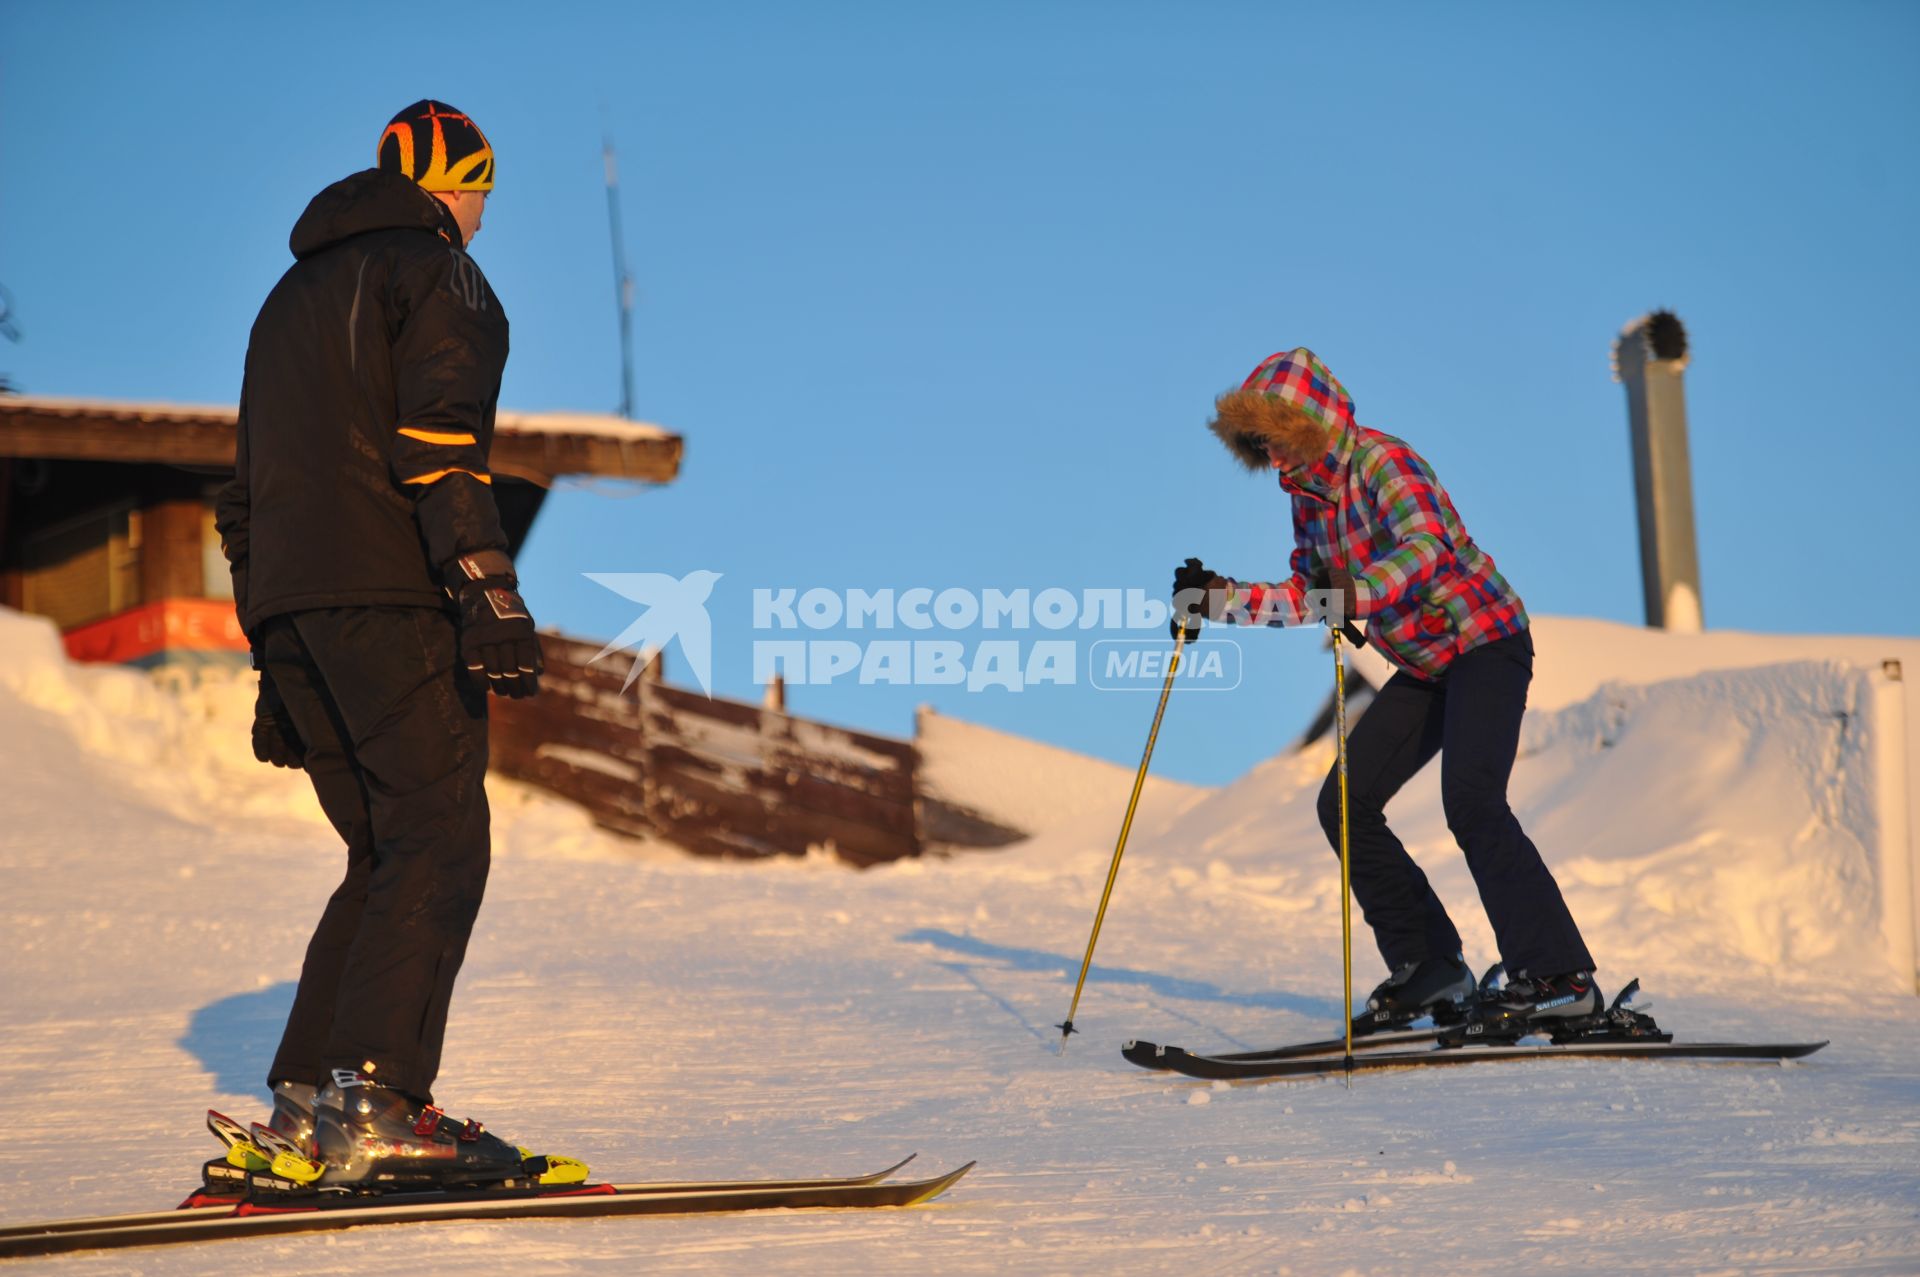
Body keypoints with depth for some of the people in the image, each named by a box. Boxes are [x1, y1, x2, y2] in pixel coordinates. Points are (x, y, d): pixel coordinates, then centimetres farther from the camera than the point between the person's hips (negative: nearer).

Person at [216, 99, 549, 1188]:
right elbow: (441, 441, -13)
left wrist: (276, 668, 28)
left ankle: (306, 1100, 5)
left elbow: (253, 485, 27)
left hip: (288, 609, 8)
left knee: (388, 853, 12)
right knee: (441, 845, -13)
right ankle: (374, 1105, -26)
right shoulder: (437, 272, 3)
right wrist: (492, 597, -21)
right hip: (390, 598, -8)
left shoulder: (292, 296, 29)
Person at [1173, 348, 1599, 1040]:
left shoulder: (1383, 463, -20)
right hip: (1423, 665, 9)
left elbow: (1426, 550, -37)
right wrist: (1221, 598, 4)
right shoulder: (1309, 494, 6)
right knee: (1345, 804, 2)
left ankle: (1560, 977, -23)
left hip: (1485, 639, -9)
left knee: (1469, 800, -25)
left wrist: (1354, 597, -52)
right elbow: (1308, 593, 14)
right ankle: (1428, 966, 8)